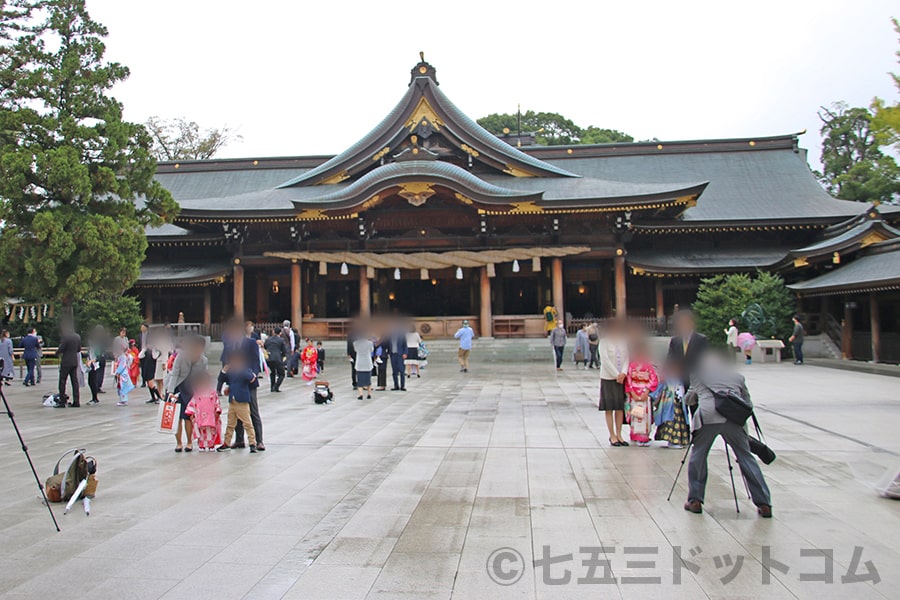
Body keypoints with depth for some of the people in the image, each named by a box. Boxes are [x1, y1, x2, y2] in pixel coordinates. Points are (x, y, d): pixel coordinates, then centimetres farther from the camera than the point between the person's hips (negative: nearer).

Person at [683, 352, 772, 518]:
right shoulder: (737, 375, 29)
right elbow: (747, 401, 30)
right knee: (746, 458, 11)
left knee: (697, 456, 13)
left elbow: (689, 399, 31)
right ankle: (764, 504, 12)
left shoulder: (697, 371, 25)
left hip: (707, 415, -2)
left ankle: (695, 501, 14)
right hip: (733, 417, 2)